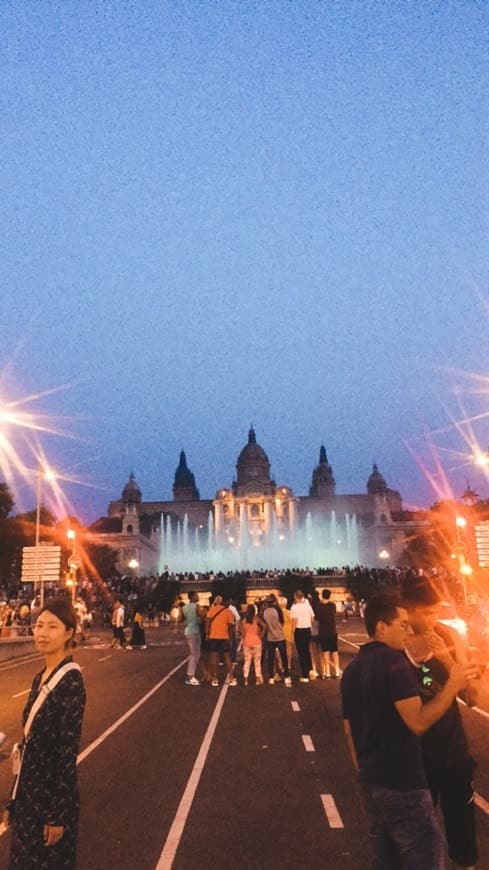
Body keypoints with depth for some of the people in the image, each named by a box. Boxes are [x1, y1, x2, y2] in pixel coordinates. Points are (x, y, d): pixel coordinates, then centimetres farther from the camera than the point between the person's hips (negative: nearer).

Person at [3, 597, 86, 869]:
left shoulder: (71, 681, -20)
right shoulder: (41, 677, 3)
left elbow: (69, 751, -19)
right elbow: (31, 746, 9)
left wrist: (58, 815, -16)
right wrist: (14, 800, 13)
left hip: (54, 793, -7)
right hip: (30, 791, 7)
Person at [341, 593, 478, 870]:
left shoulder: (352, 669, 10)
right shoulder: (393, 661, -17)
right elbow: (418, 722, -22)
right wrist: (453, 685, -15)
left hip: (371, 781, 9)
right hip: (402, 783, -9)